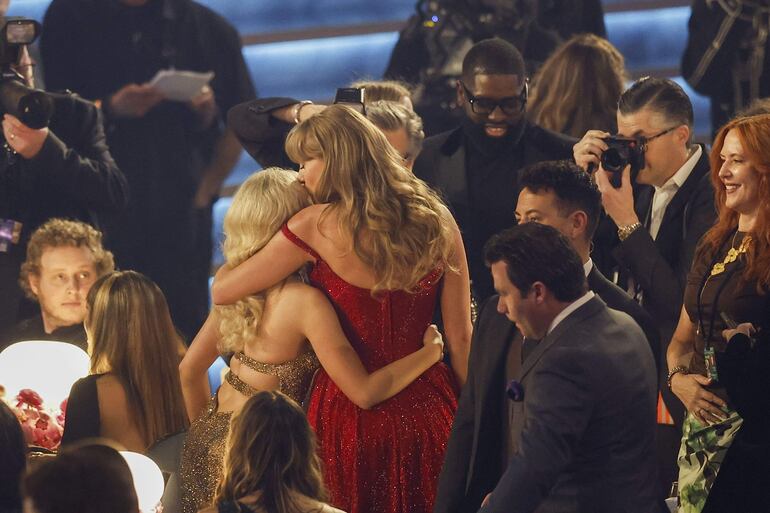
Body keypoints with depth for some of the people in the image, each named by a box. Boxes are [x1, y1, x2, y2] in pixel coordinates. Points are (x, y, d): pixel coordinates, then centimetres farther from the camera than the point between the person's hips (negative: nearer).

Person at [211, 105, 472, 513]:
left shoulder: (318, 225, -10)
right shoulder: (437, 224, 1)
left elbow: (222, 291, -4)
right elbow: (461, 338, 3)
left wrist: (227, 268, 18)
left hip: (350, 414, -4)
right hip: (426, 413, 4)